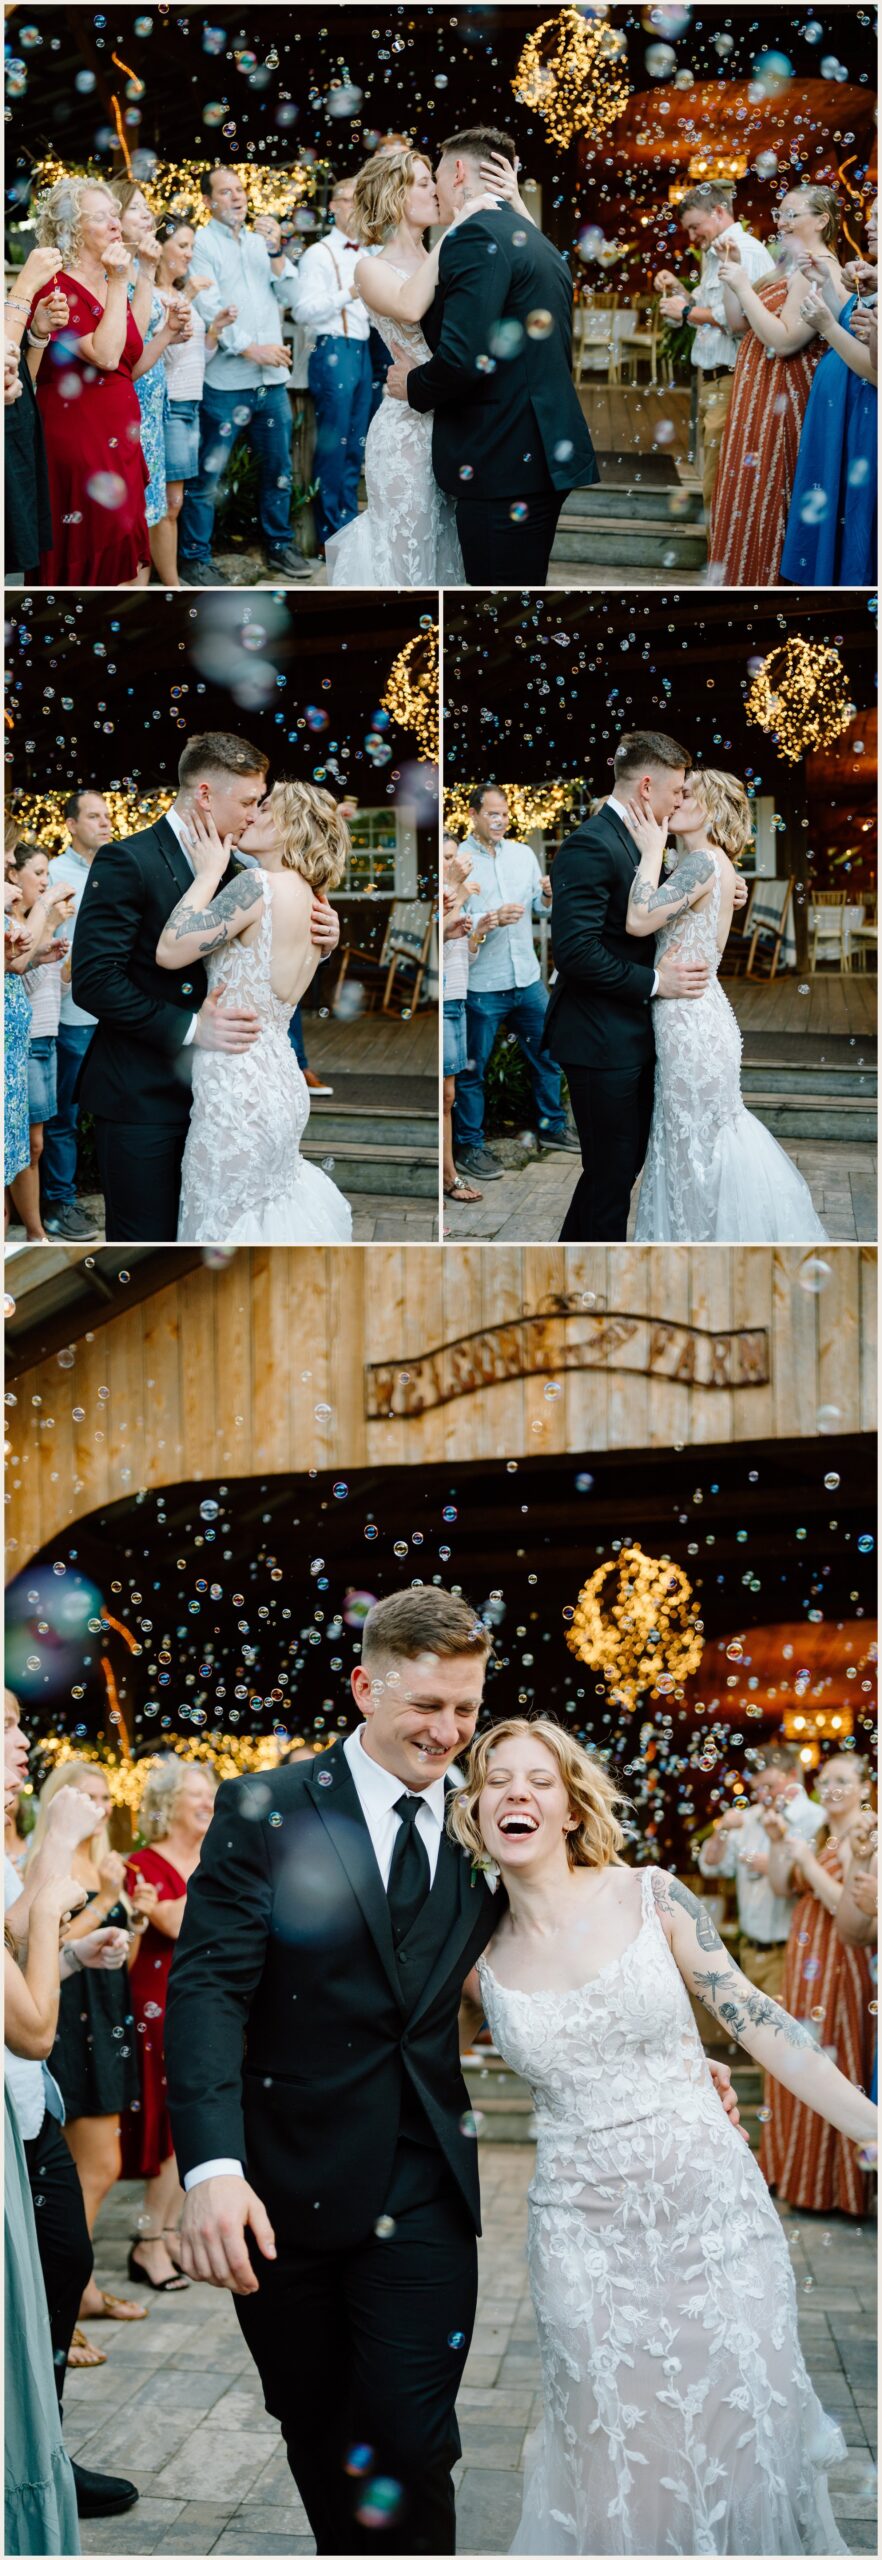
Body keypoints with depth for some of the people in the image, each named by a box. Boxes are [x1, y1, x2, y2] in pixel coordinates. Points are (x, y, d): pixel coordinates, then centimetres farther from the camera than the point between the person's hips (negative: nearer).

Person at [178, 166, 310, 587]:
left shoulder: (259, 243, 16)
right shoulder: (202, 245, -3)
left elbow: (287, 299, 10)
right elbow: (209, 310, -12)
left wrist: (277, 254, -4)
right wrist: (250, 348, -17)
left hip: (271, 379, 6)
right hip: (226, 382, -6)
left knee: (278, 468, 13)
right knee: (207, 473, -4)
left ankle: (279, 545, 26)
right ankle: (194, 557, 2)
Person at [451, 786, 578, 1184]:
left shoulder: (523, 853, 6)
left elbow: (540, 908, 10)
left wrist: (548, 896, -11)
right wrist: (490, 921, -27)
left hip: (527, 978, 5)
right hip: (481, 984, -5)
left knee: (546, 1055, 16)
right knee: (472, 1068, 3)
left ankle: (552, 1125, 33)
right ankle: (469, 1146, 13)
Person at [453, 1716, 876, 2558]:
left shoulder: (652, 1899, -4)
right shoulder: (481, 1958, 2)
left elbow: (756, 2022, -3)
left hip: (714, 2210, -1)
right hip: (583, 2230, 1)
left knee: (747, 2443, 1)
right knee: (620, 2466, 4)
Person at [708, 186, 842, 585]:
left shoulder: (817, 271, -17)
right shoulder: (796, 267, 16)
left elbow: (783, 341, -25)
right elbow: (740, 325, 16)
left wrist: (743, 286, -20)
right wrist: (730, 272, 4)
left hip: (780, 403, -10)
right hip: (762, 397, 10)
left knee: (763, 501, -5)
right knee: (753, 498, 14)